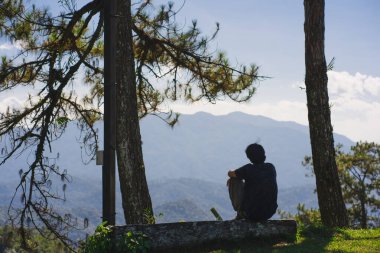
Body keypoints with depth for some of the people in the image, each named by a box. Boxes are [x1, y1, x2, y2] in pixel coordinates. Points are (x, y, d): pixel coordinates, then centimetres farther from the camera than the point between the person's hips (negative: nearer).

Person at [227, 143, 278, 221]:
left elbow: (230, 174, 7)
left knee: (234, 181, 8)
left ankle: (240, 212, 19)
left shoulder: (248, 169, -12)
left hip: (251, 214, -5)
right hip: (269, 213, 5)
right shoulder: (271, 168, 2)